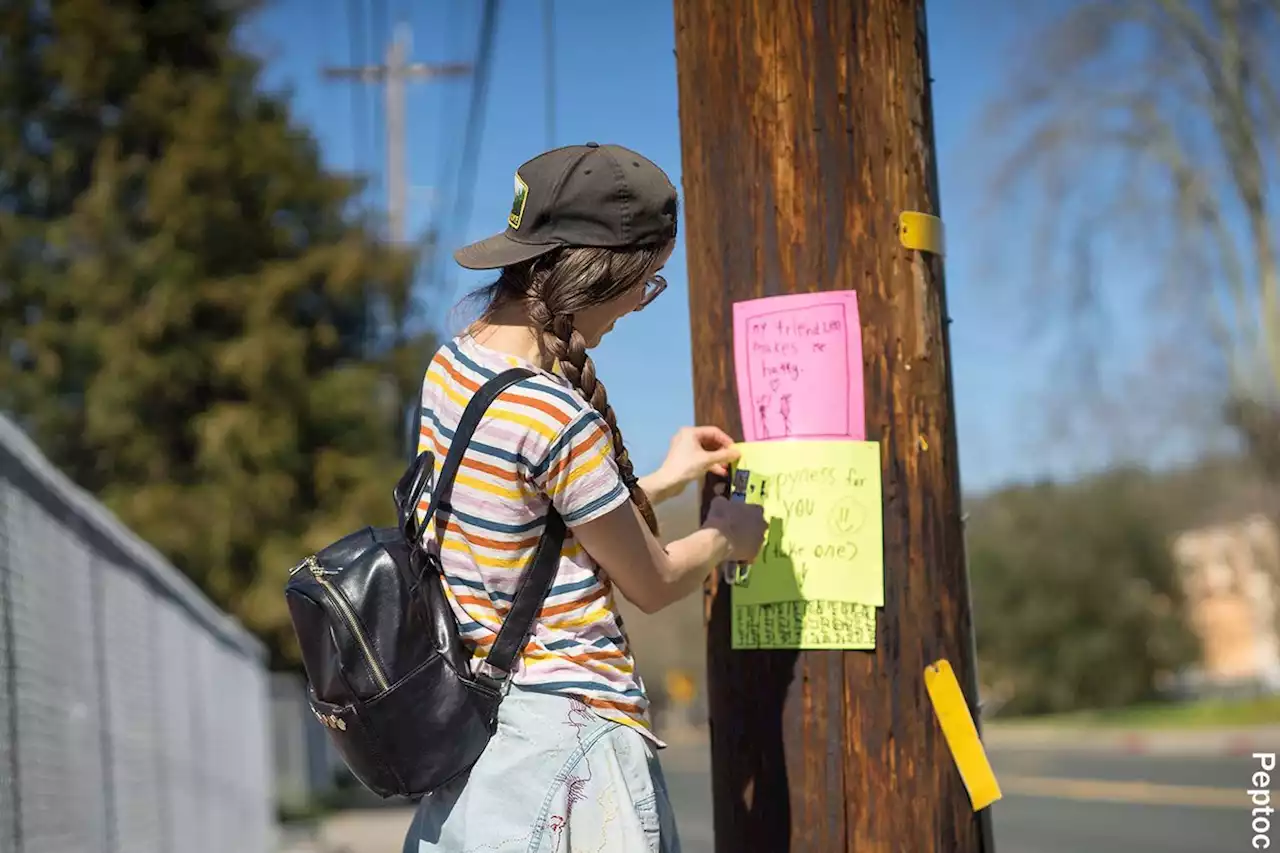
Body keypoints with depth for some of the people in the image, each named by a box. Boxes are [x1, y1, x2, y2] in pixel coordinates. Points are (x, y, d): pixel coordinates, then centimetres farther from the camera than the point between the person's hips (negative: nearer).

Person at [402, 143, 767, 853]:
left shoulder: (451, 365, 3)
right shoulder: (559, 420, -23)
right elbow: (651, 585, -8)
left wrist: (660, 483, 24)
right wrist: (723, 538, 12)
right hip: (568, 725, -9)